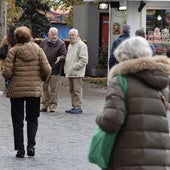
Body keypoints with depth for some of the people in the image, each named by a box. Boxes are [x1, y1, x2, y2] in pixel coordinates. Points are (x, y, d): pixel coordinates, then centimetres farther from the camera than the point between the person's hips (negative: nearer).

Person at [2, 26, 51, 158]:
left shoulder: (13, 51, -8)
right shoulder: (38, 50, -1)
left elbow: (7, 72, -13)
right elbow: (47, 70, -5)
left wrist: (7, 78, 9)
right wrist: (43, 79, 14)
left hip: (16, 90, -2)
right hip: (35, 89, 2)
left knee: (18, 120, 9)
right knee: (32, 118, 15)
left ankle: (20, 149, 8)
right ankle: (31, 144, -2)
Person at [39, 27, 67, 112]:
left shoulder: (61, 44, -4)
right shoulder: (43, 42, 7)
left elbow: (64, 55, -6)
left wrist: (60, 58, -26)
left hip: (55, 70, -4)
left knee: (54, 89, 1)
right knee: (44, 88, 9)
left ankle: (52, 105, 9)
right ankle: (44, 105, 16)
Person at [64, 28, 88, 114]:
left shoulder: (81, 45, -8)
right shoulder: (70, 45, 21)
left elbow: (84, 60, -15)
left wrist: (74, 67, -17)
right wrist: (66, 69, 17)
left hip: (77, 73, -9)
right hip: (70, 73, 9)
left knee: (77, 90, -9)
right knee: (72, 90, 11)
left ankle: (78, 107, -6)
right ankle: (74, 106, 17)